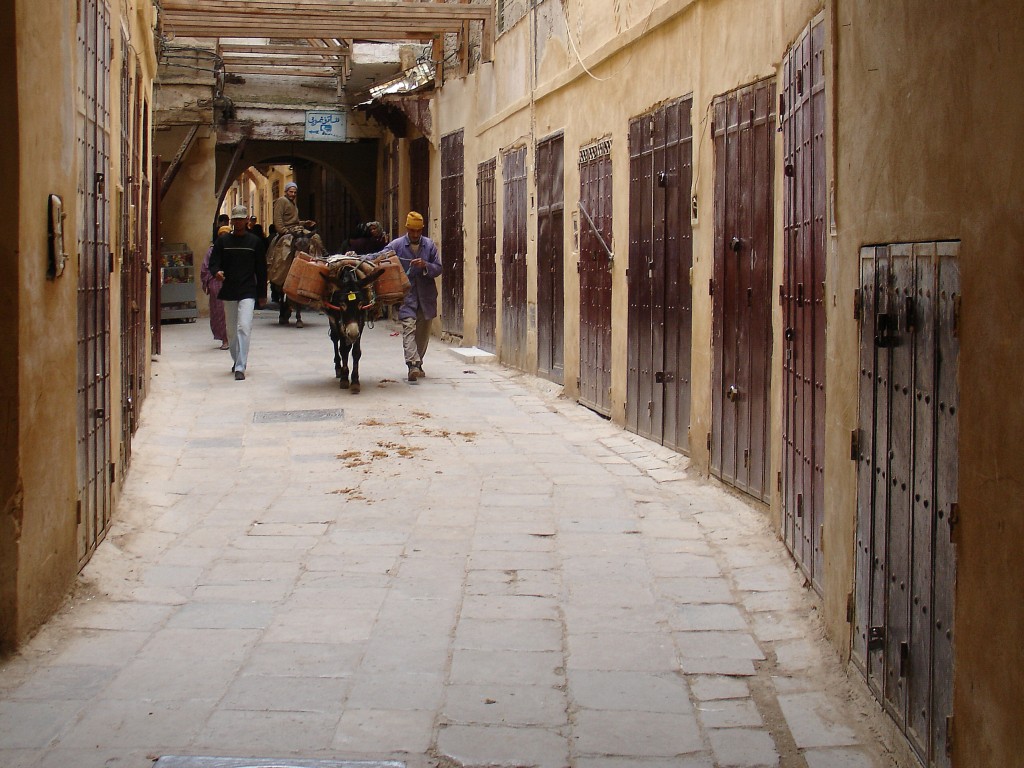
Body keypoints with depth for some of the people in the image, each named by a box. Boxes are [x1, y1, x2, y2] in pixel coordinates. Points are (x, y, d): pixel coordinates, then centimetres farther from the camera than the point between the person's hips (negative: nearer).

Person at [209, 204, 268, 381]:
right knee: (231, 330, 11)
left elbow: (261, 269, 8)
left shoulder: (255, 242, 5)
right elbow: (213, 262, 6)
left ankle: (240, 367, -18)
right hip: (228, 292, 2)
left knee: (244, 327, -16)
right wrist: (217, 272, -19)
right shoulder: (223, 241, 7)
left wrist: (262, 295, 7)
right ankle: (236, 360, 30)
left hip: (248, 291, -2)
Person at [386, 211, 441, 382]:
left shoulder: (429, 245, 4)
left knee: (423, 332, 12)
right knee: (409, 327, -18)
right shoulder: (396, 245, -1)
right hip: (406, 295, -3)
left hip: (426, 295, 3)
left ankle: (418, 363, 27)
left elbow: (438, 269, 2)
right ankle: (413, 365, -28)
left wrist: (425, 266, -17)